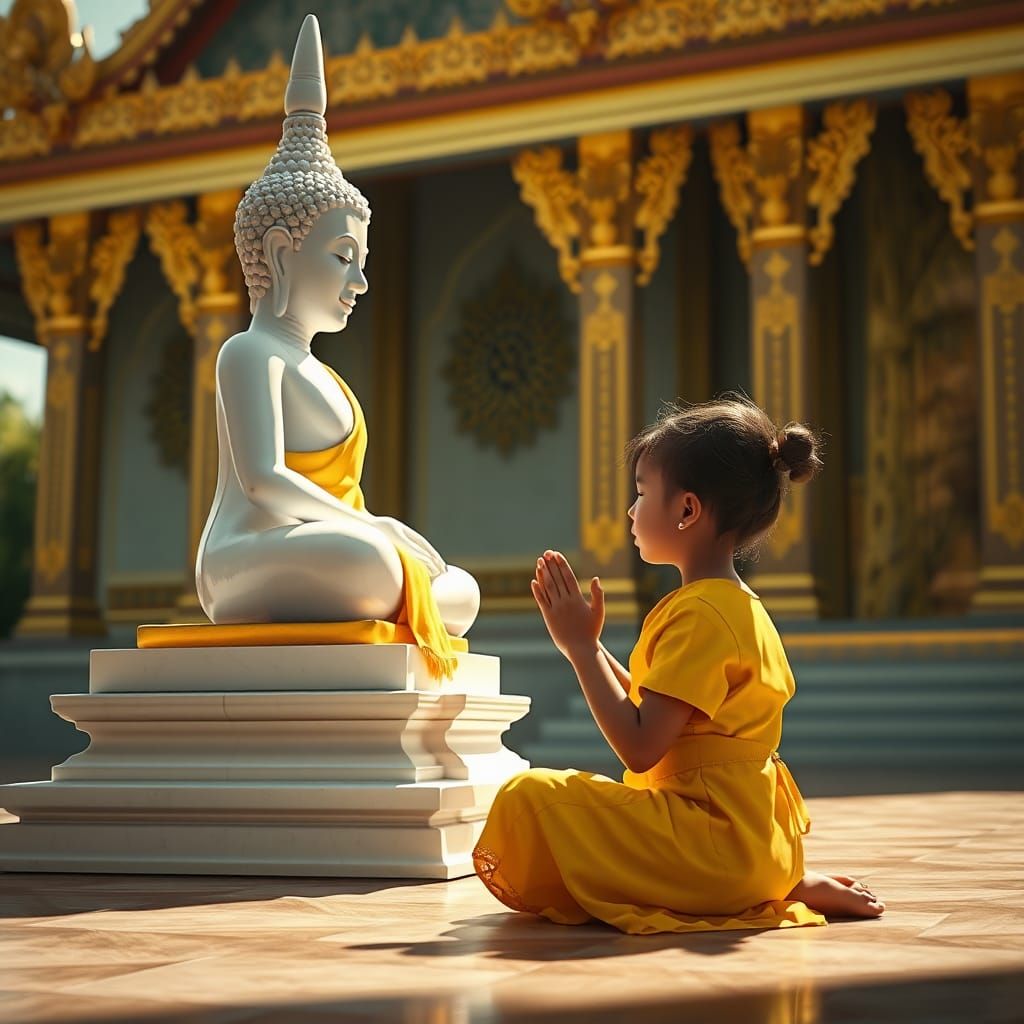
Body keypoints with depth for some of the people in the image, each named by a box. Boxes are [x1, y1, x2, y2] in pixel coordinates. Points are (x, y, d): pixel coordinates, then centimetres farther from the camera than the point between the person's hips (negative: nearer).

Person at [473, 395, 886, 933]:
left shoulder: (700, 612, -18)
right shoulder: (736, 605, 14)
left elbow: (640, 747, -22)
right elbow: (657, 714, 18)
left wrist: (580, 646, -15)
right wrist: (587, 643, 13)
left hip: (720, 842, -10)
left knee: (529, 796, -22)